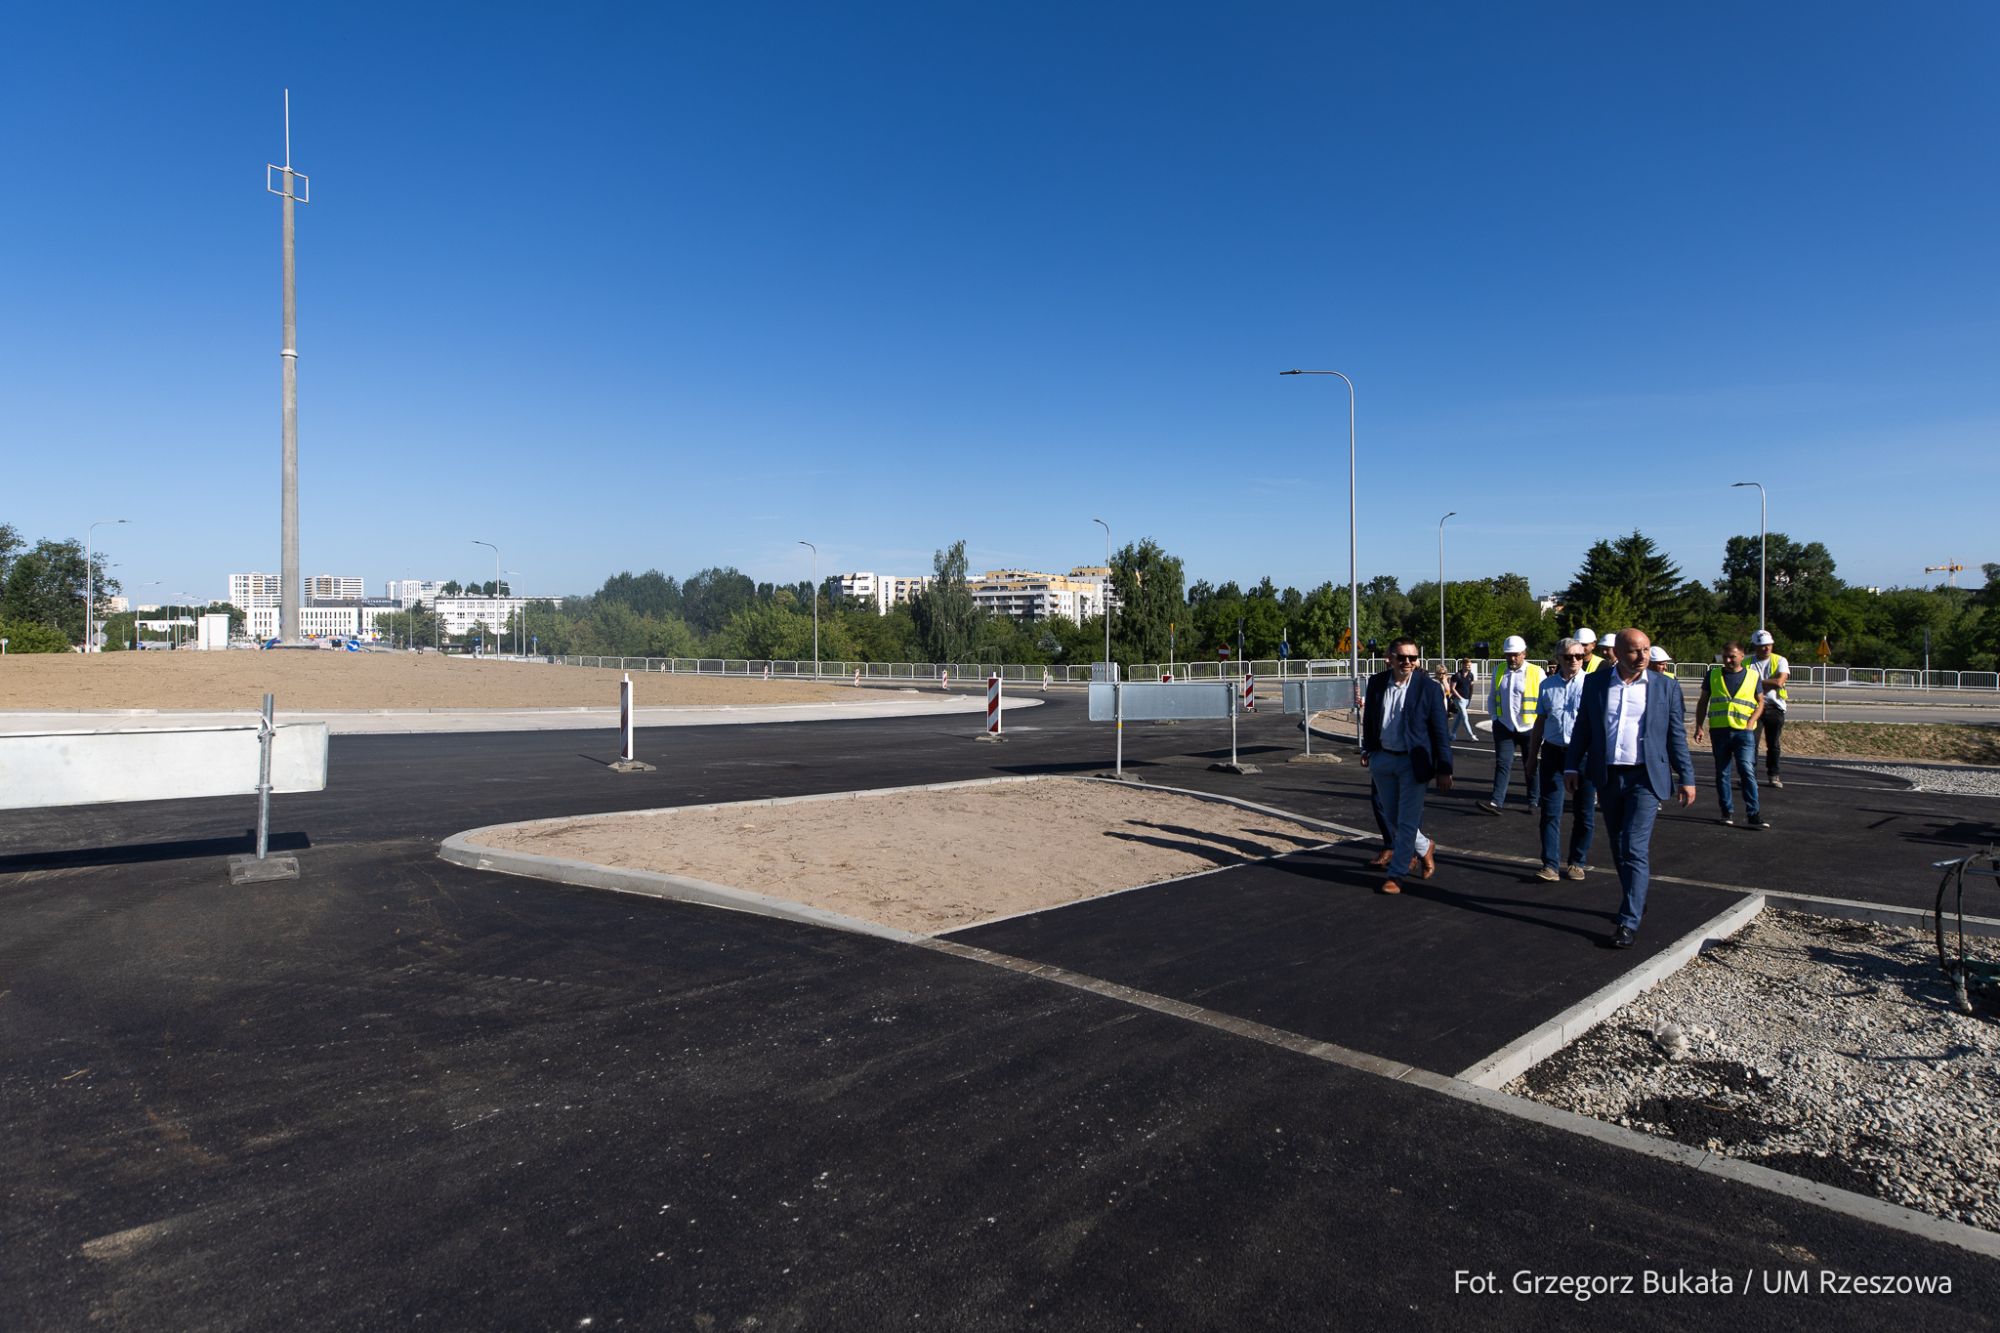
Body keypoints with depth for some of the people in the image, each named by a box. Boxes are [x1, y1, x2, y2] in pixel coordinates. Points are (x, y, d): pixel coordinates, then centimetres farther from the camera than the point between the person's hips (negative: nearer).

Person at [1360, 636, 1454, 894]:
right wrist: (1367, 750, 12)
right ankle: (1423, 846, 42)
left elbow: (1440, 732, -9)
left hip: (1412, 762, -4)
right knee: (1391, 816, 15)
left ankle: (1396, 875, 8)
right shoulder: (1376, 683, 0)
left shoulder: (1428, 688, -10)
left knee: (1407, 822, -1)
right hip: (1382, 759, 4)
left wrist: (1444, 770, -10)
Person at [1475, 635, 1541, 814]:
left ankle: (1534, 801, 24)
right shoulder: (1499, 672, 6)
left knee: (1532, 765, 11)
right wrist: (1495, 717, 6)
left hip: (1529, 728, -3)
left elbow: (1544, 701, -4)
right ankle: (1496, 801, -9)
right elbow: (1492, 699, 16)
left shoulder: (1536, 673, -7)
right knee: (1502, 764, -4)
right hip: (1504, 727, 3)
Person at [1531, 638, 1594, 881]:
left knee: (1584, 813, 8)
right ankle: (1550, 865, 3)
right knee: (1550, 811, 0)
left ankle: (1577, 863, 21)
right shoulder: (1547, 685, 9)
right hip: (1554, 752, 3)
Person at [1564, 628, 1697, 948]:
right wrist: (1571, 767, 3)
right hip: (1608, 778, 3)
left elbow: (1677, 737, 3)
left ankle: (1629, 923, -7)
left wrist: (1686, 779, 2)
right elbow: (1582, 729, 8)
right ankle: (1637, 903, 32)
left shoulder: (1665, 687, 0)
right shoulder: (1594, 683, 4)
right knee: (1619, 849, 13)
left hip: (1645, 778, -3)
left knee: (1635, 849, -10)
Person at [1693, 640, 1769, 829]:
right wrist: (1699, 726, 4)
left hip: (1744, 731, -2)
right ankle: (1727, 812, 14)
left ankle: (1753, 813, -6)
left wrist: (1751, 722, -5)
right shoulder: (1713, 674, 8)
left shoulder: (1753, 676, 6)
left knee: (1747, 771, -10)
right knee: (1722, 773, 6)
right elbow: (1703, 702, 11)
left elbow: (1760, 702, 11)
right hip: (1719, 730, 2)